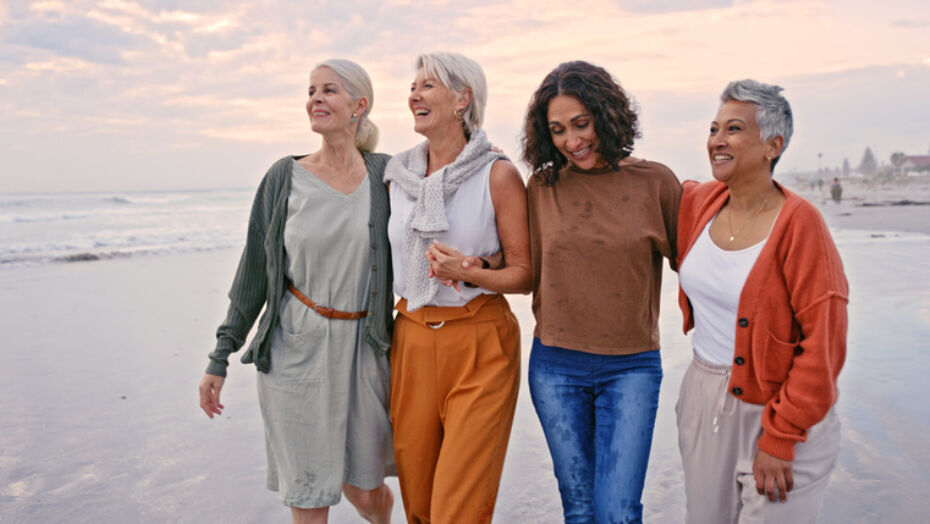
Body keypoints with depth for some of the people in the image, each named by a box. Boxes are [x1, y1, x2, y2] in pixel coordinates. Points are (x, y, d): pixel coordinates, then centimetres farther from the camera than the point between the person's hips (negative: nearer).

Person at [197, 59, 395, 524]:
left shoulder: (385, 175, -1)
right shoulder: (284, 177, -1)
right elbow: (254, 272, 3)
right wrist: (220, 357, 4)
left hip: (362, 350, 0)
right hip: (294, 350, 0)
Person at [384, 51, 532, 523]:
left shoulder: (498, 175, -7)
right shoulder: (398, 176, 7)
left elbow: (524, 273, -6)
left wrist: (467, 271, -21)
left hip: (479, 346, -4)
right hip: (412, 339, 5)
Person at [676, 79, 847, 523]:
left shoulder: (797, 222, -16)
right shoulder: (698, 202, 0)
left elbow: (823, 341, -17)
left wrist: (780, 439, -16)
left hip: (775, 409, -5)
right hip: (702, 401, 6)